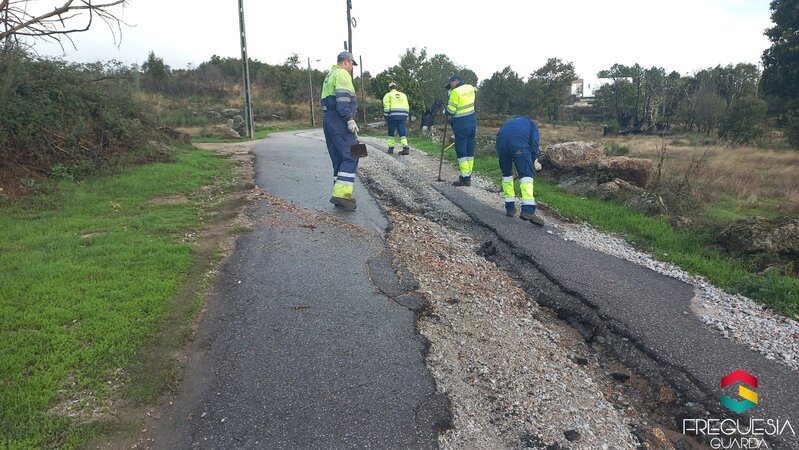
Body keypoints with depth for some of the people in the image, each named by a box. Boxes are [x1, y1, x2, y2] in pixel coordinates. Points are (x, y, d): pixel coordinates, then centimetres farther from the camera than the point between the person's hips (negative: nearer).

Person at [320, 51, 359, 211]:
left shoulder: (329, 76, 25)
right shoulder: (342, 74, -6)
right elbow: (342, 100, -19)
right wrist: (350, 119, -22)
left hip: (328, 120, 10)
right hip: (340, 121, -10)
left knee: (339, 159, 10)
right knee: (350, 157, -11)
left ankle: (341, 195, 10)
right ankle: (340, 194, -19)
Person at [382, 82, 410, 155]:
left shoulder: (388, 95, 7)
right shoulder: (403, 95, 19)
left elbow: (386, 107, -2)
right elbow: (407, 107, 15)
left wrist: (386, 117, 1)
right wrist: (406, 117, 18)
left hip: (392, 116, -3)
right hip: (402, 116, 3)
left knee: (391, 132, 10)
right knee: (402, 132, -1)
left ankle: (391, 148, 12)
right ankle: (405, 148, -16)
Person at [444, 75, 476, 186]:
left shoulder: (455, 92, -13)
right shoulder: (470, 88, 8)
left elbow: (451, 110, -14)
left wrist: (445, 111, 8)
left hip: (461, 126, -7)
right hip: (472, 123, 7)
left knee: (461, 152, -3)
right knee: (470, 151, 11)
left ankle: (465, 178, -5)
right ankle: (468, 175, 18)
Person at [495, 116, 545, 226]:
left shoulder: (508, 122, 43)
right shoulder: (531, 123, 32)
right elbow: (534, 142, 12)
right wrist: (535, 160, 15)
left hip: (501, 141, 4)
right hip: (519, 143, -4)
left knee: (506, 174, 20)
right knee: (527, 175, -6)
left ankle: (510, 207, 21)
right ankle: (528, 210, -22)